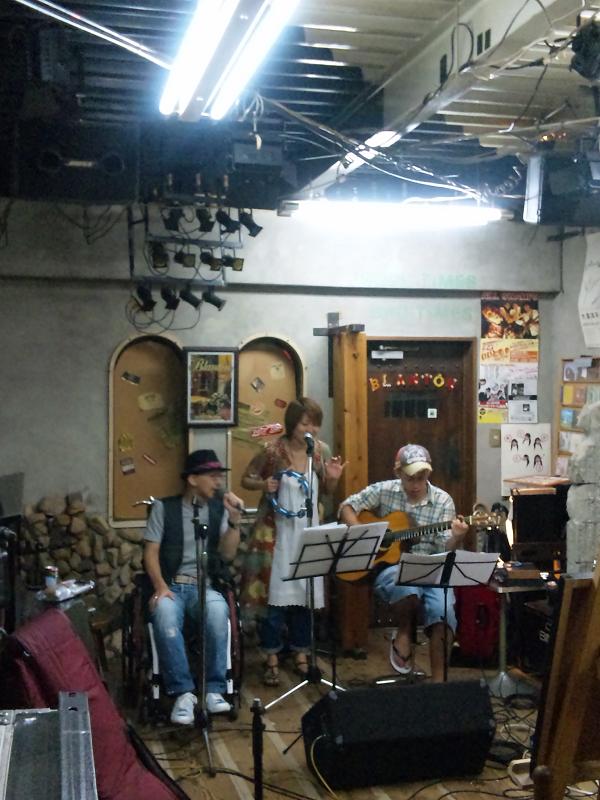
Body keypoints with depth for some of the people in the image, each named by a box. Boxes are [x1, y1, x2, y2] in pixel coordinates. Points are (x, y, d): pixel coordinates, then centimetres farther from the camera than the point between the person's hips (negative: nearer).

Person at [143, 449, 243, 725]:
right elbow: (151, 552, 0)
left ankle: (214, 689, -23)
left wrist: (234, 519, -11)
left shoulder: (219, 509, 10)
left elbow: (227, 554, 2)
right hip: (171, 585, -1)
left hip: (205, 587, 1)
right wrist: (160, 586, -16)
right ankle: (183, 691, -27)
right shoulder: (164, 507, 5)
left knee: (218, 613, -35)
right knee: (164, 614, -37)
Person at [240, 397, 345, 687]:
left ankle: (300, 654, 25)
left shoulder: (320, 451, 1)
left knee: (305, 594, 10)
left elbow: (325, 492, 11)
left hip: (309, 531, 4)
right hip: (276, 532, -4)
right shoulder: (274, 451, -12)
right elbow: (246, 479, -2)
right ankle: (272, 659, 12)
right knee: (274, 594, -1)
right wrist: (263, 483, -21)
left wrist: (332, 478, -9)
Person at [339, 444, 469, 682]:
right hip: (390, 567, -1)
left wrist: (456, 538, -26)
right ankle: (404, 633, -5)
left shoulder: (442, 501, 1)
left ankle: (438, 679, -13)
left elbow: (443, 550, -3)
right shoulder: (384, 490, 1)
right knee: (408, 587, -37)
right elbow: (347, 507, 6)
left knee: (443, 611, -29)